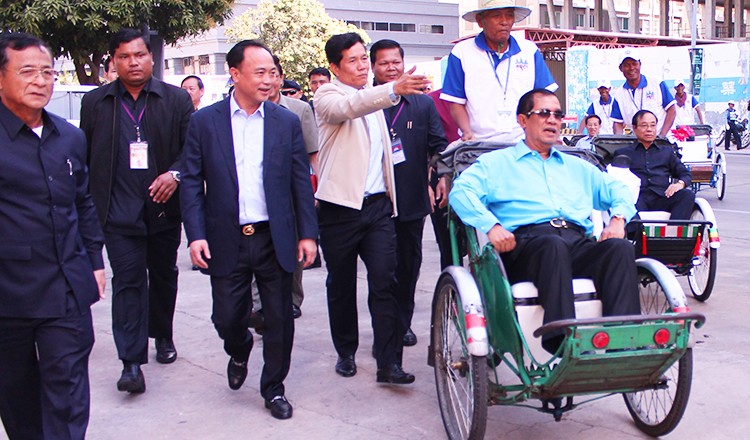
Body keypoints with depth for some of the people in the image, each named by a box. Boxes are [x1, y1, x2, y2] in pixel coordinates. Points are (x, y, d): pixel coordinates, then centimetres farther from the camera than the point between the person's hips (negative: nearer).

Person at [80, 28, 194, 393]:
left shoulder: (177, 99, 3)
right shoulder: (94, 102, 6)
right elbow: (84, 157, 7)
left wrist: (174, 174, -19)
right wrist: (88, 205, 2)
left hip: (164, 208, 1)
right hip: (119, 210, -1)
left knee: (163, 276, 15)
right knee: (127, 281, -6)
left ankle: (163, 335, 36)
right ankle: (131, 361, -5)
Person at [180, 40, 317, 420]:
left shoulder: (286, 122, 4)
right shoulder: (204, 121, 1)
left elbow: (301, 182, 5)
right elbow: (192, 182, 0)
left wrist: (307, 234, 0)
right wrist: (195, 234, -9)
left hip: (276, 240, 1)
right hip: (226, 242, -1)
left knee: (279, 321, 7)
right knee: (226, 318, 6)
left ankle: (273, 388, 26)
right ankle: (239, 352, 41)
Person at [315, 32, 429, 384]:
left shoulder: (374, 99, 17)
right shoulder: (328, 96, -4)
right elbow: (348, 107, -29)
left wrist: (390, 198, 20)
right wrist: (394, 89, -44)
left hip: (378, 205, 4)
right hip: (340, 207, -4)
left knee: (385, 283, -6)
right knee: (341, 286, 9)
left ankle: (389, 363, -5)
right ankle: (346, 352, 25)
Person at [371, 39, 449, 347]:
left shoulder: (423, 104, 9)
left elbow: (439, 145, 7)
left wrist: (442, 177, -6)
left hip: (413, 199, 3)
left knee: (409, 263, 13)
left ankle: (403, 323, 27)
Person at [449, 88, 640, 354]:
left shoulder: (576, 166, 36)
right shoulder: (496, 162, 20)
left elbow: (618, 190, 33)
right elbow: (461, 192, 3)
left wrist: (618, 219, 9)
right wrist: (491, 225, -15)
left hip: (578, 243, 4)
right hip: (526, 242, -4)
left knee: (621, 248, -28)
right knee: (553, 245, -39)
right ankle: (563, 342, -48)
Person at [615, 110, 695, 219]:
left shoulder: (667, 151, 33)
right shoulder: (623, 153, 25)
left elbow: (685, 174, 26)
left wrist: (680, 184, 0)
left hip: (662, 198, 3)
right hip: (636, 197, -3)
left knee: (688, 195, -28)